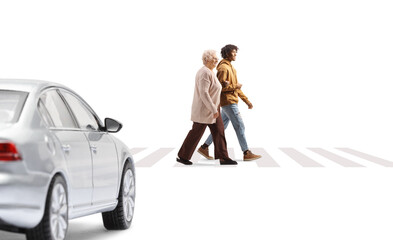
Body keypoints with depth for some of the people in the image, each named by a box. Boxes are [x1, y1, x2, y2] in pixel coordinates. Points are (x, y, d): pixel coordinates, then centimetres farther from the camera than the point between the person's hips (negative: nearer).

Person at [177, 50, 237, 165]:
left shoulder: (209, 72, 11)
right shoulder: (205, 73, -21)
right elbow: (203, 93, -27)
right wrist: (214, 109, -27)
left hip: (212, 108, 10)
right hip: (204, 109, -10)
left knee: (219, 131, 5)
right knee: (196, 133, 1)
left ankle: (223, 158, 5)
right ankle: (182, 156, 13)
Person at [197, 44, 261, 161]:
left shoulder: (231, 68, 18)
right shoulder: (223, 68, -13)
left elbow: (236, 87, 22)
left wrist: (246, 100, 18)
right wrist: (235, 86, -13)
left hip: (232, 101, 10)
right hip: (228, 102, -10)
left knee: (221, 127, 12)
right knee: (239, 126, -8)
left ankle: (204, 147, 16)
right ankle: (246, 153, -5)